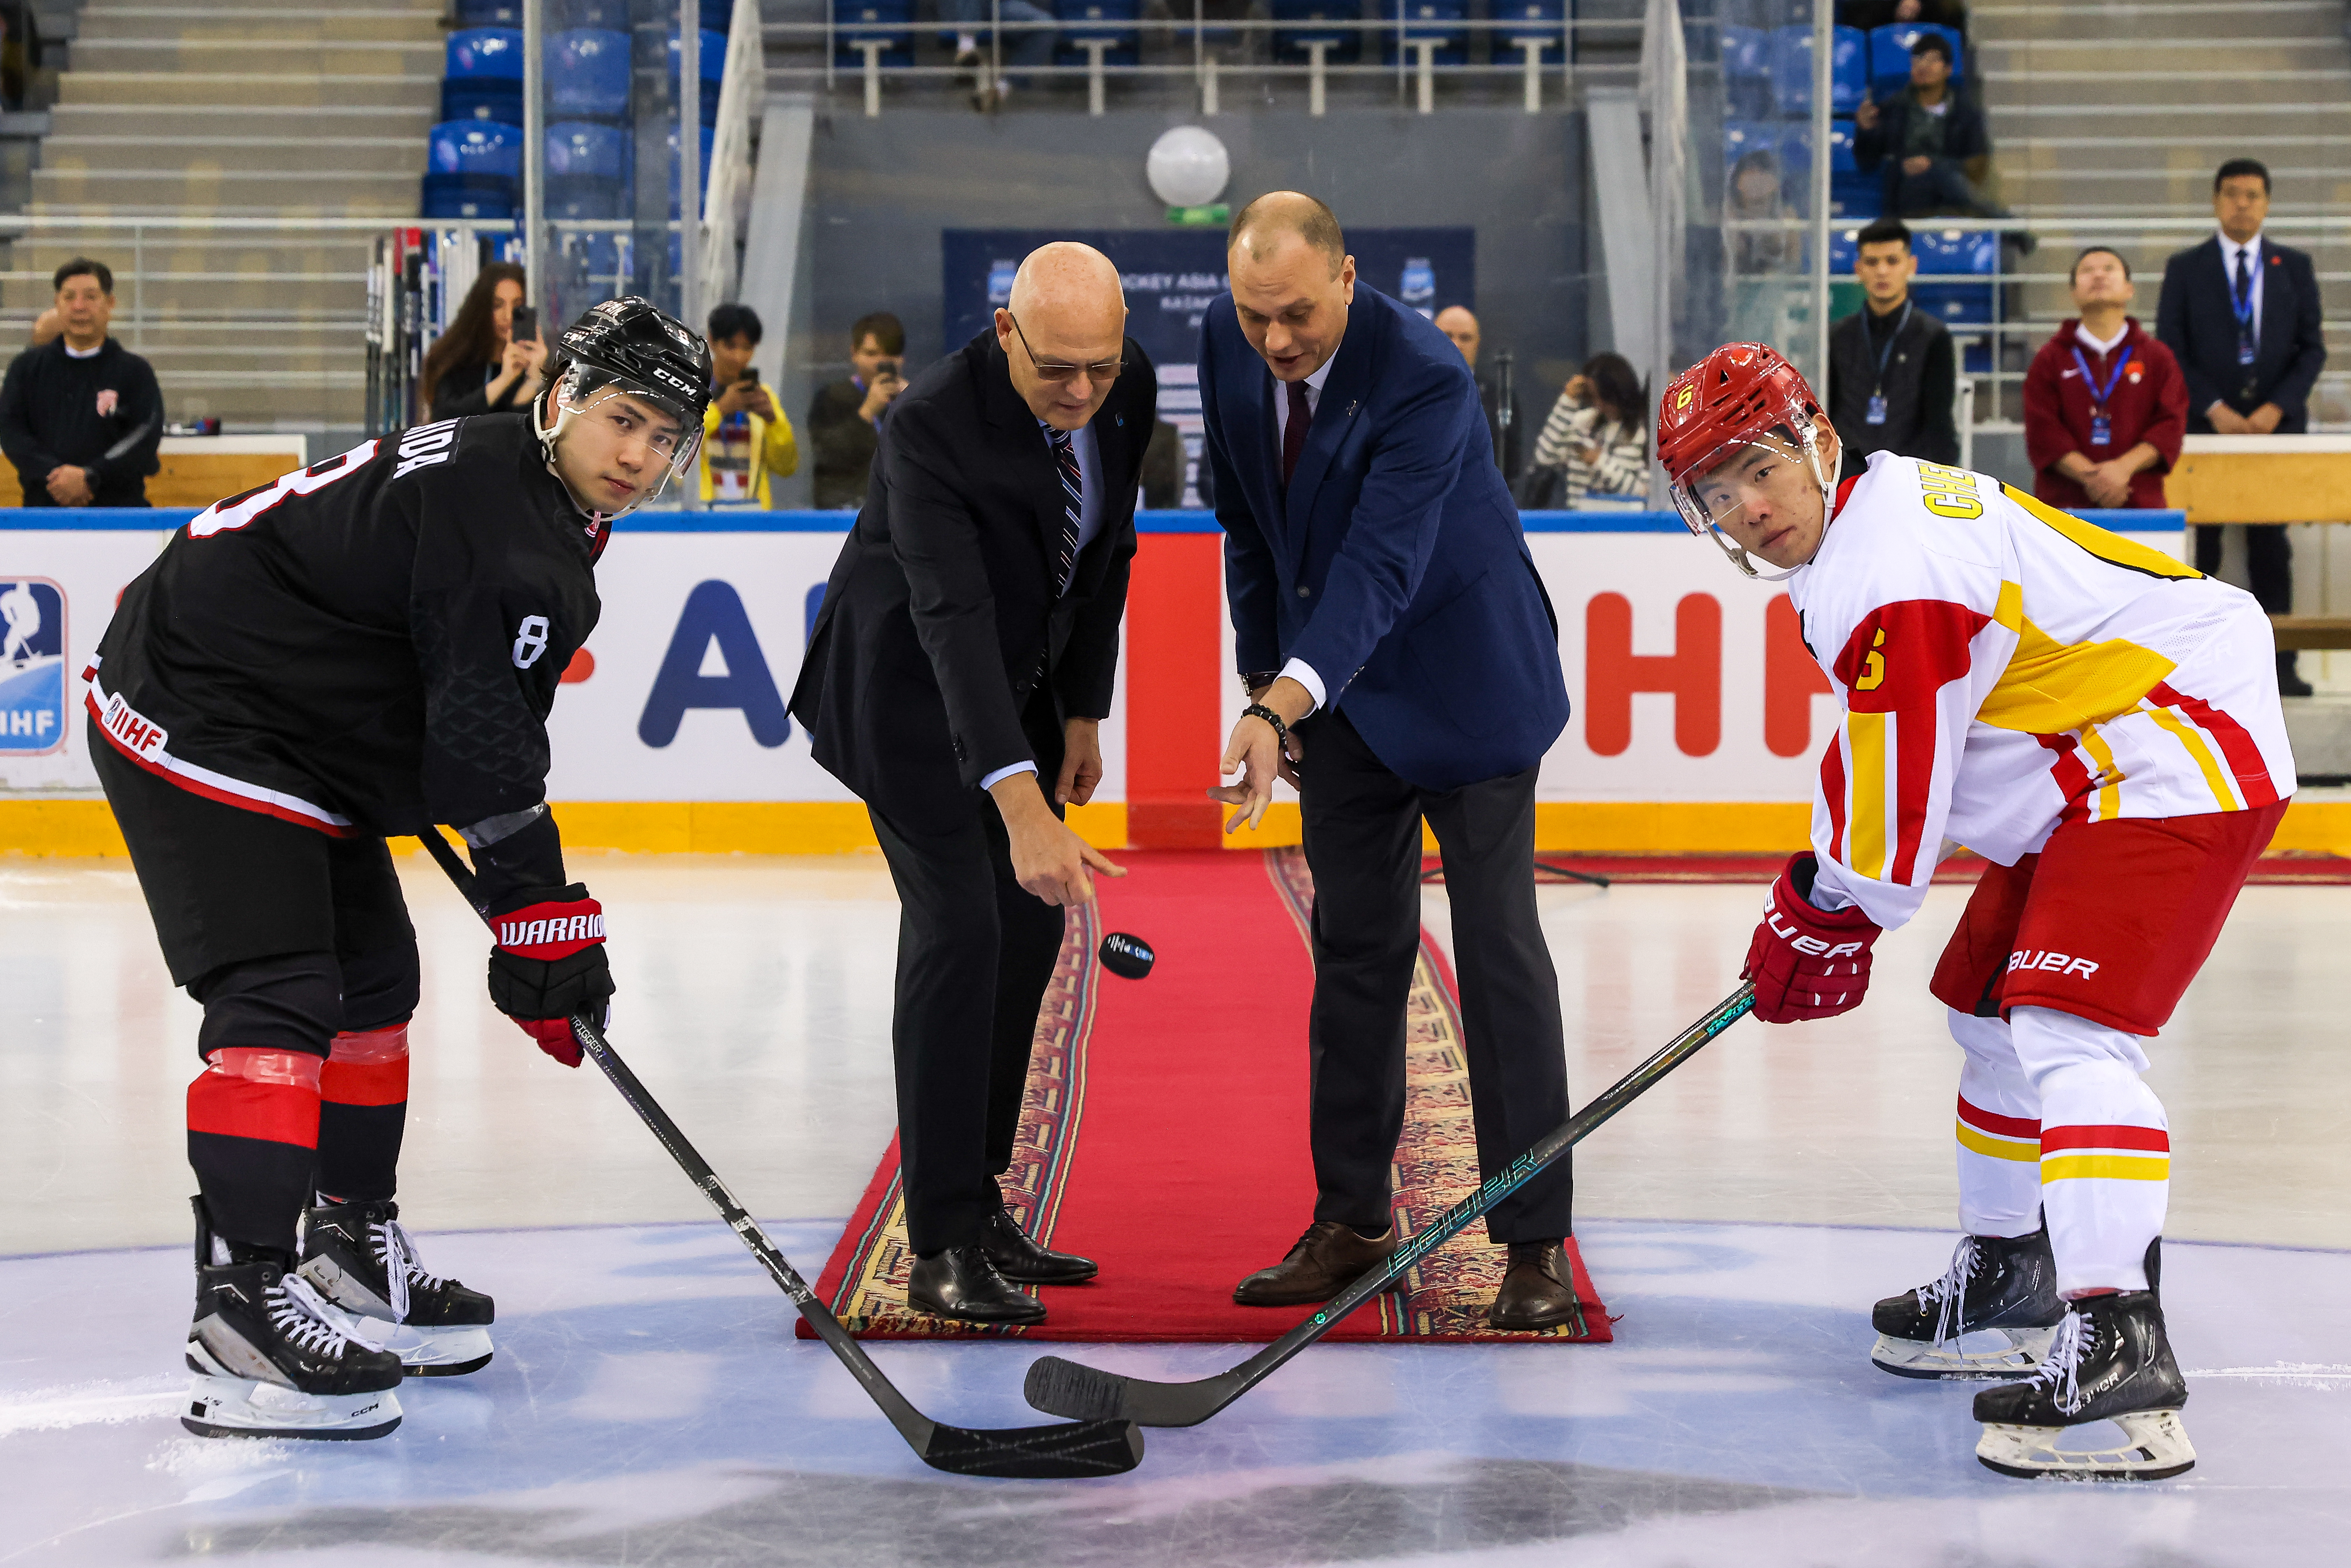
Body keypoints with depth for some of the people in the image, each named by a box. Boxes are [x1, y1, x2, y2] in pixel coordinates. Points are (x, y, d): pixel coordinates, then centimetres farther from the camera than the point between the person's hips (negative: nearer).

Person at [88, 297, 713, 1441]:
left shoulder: (546, 512, 9)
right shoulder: (492, 509, -24)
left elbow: (483, 720, 21)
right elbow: (483, 743, -26)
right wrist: (542, 918, -22)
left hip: (291, 728, 11)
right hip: (193, 713, -11)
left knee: (372, 977, 17)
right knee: (279, 995, -18)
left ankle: (351, 1245, 31)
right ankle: (243, 1308, -20)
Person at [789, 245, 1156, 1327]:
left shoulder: (1128, 391, -12)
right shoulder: (933, 425, -33)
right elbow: (952, 620, -41)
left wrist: (1083, 712, 5)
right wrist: (1022, 810, -50)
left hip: (1022, 679, 7)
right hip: (907, 683, -7)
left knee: (1031, 927, 7)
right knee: (958, 929, -15)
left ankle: (979, 1204, 18)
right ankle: (943, 1250, -13)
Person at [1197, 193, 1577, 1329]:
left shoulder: (1424, 378, -28)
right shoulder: (1226, 342, -8)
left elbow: (1381, 571, -36)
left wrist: (1279, 708, -47)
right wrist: (1265, 677, 8)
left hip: (1462, 679, -6)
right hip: (1334, 687, 6)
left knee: (1499, 948, -6)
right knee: (1355, 947, 9)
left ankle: (1536, 1246, -3)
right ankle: (1351, 1223, 16)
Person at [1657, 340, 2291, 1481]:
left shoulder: (1886, 579, -22)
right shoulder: (1889, 501, 12)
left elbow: (1898, 802, -17)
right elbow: (1888, 744, 22)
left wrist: (1828, 917, -1)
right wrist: (1818, 885, 20)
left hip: (2173, 770, -12)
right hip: (2099, 780, 12)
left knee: (2067, 1033, -24)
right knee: (1992, 1012, 21)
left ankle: (2118, 1350, -34)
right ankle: (2009, 1286, 36)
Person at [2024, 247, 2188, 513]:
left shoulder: (2157, 357, 13)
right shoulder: (2050, 359, 12)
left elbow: (2171, 424, 3)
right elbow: (2041, 430, 1)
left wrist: (2124, 467, -13)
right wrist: (2088, 475, -13)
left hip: (2140, 502, 0)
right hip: (2066, 502, 0)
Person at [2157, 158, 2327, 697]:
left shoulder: (2295, 267, 10)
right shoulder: (2185, 268, 6)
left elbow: (2312, 348, 7)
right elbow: (2171, 352, 2)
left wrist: (2276, 408, -7)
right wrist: (2215, 410, -10)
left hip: (2276, 423, 1)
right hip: (2204, 426, -1)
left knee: (2271, 545, 1)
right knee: (2201, 546, -3)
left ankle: (2278, 664, 1)